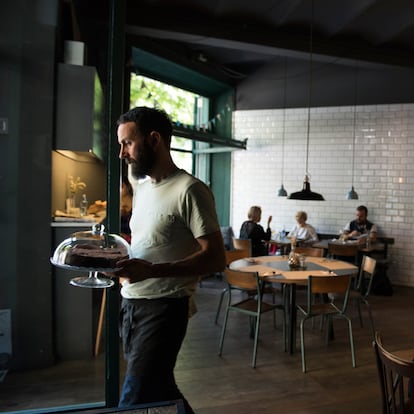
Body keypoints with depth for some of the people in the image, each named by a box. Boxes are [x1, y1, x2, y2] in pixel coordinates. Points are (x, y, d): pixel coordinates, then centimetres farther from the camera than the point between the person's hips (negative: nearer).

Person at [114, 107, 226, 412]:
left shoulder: (189, 190, -15)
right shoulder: (141, 189, 13)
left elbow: (216, 258, -18)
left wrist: (151, 270, -28)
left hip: (163, 308, -8)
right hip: (130, 304, 9)